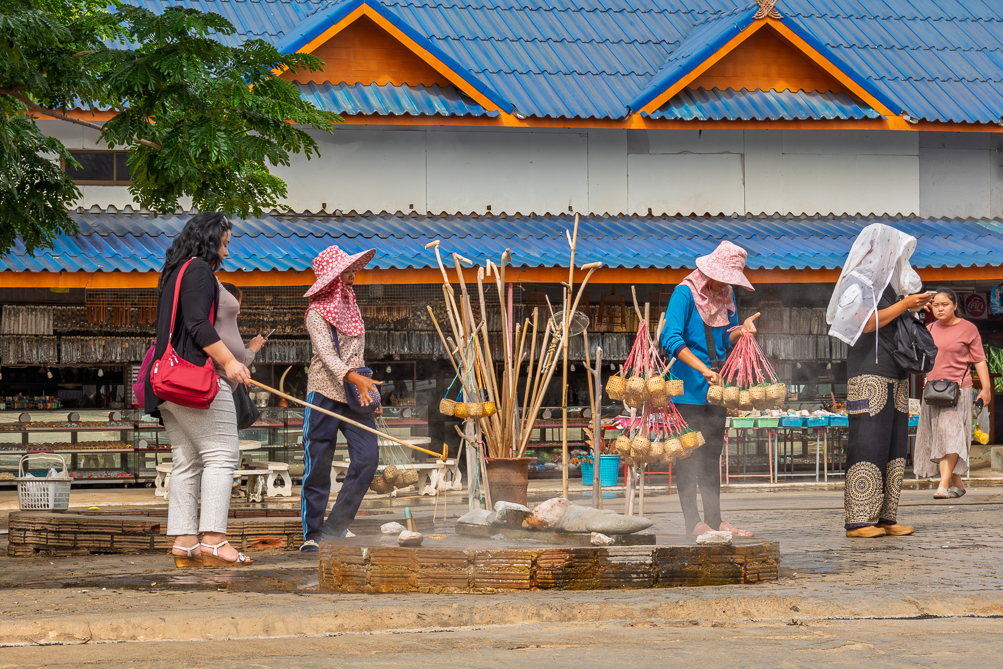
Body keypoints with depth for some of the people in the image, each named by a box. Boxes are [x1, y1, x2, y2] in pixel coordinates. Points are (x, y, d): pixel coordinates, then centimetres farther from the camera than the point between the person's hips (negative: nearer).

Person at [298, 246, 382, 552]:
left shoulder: (351, 306, 17)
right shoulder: (317, 312, -7)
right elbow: (326, 353, -20)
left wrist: (369, 391, 16)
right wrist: (356, 378, -35)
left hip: (354, 392, 6)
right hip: (325, 392, -6)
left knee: (367, 457, -6)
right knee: (318, 466, -4)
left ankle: (336, 525, 5)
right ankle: (312, 534, 4)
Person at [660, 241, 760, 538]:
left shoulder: (726, 294, 11)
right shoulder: (685, 293, -11)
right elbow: (671, 338, -22)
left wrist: (742, 329, -7)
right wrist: (703, 369, -28)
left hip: (716, 385, 7)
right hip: (688, 388, -7)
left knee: (712, 454, 10)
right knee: (688, 455, -4)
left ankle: (714, 520, 14)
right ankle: (693, 522, -2)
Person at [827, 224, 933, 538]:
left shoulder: (885, 283, 22)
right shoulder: (858, 282, -5)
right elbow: (865, 323, -17)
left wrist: (914, 309, 11)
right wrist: (903, 305, -12)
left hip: (893, 376, 9)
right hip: (869, 374, -9)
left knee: (893, 447, 4)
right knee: (868, 444, -13)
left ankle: (885, 517, 5)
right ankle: (858, 520, -14)